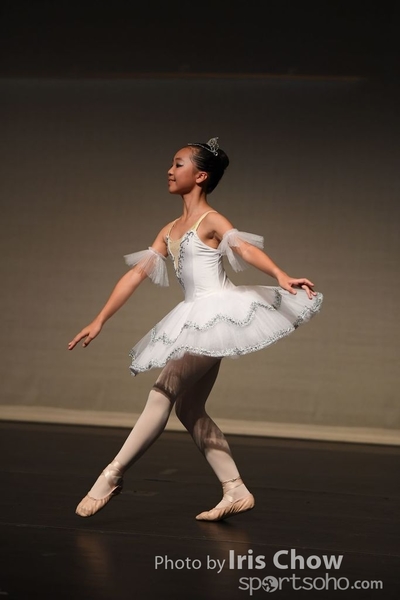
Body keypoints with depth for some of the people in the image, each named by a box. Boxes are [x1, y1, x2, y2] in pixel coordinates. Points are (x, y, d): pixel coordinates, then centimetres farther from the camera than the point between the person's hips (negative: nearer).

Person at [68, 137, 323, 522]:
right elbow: (137, 273, 16)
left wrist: (282, 277, -40)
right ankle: (236, 491, 9)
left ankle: (112, 476, -5)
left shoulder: (210, 220, -5)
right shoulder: (170, 231, 17)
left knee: (163, 392, -10)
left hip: (217, 312, -9)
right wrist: (99, 321, 13)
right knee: (189, 410, 8)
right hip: (195, 322, 9)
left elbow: (246, 248, -22)